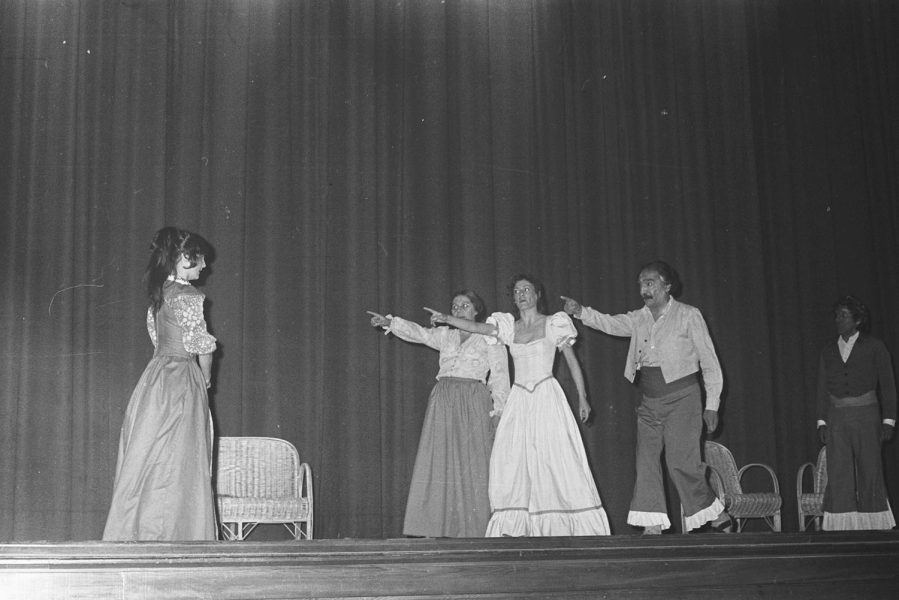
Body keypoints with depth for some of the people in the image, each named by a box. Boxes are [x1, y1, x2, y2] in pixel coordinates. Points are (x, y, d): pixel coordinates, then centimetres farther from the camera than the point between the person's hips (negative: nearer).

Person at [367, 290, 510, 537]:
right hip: (443, 402, 4)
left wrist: (497, 410, -6)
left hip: (473, 405, -4)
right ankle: (436, 528, -4)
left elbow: (499, 376, 3)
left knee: (471, 466, -7)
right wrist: (390, 322, -8)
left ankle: (472, 529, -5)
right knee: (439, 463, -3)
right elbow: (419, 333, 7)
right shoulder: (445, 335, 18)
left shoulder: (489, 338, 8)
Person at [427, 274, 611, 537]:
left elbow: (572, 361, 7)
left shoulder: (553, 324, 4)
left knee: (556, 459, -8)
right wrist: (446, 318, -15)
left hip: (547, 397, -3)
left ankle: (573, 527, -1)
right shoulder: (509, 326, 12)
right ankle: (515, 526, -4)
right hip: (519, 400, 3)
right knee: (510, 461, -6)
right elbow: (477, 327, -1)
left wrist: (582, 397, 2)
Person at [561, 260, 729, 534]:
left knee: (680, 461, -9)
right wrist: (580, 312, -20)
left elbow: (710, 362, -1)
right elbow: (611, 323, -2)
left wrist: (712, 405, -5)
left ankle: (717, 515, 8)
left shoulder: (688, 316, -2)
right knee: (646, 461, -4)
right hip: (649, 402, 5)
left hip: (681, 398, -5)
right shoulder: (639, 319, 12)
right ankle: (653, 526, -2)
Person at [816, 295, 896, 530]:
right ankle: (842, 526, 0)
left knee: (870, 473, -2)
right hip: (837, 419, 3)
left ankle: (874, 527, 6)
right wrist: (821, 421, 5)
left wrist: (888, 421, -4)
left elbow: (887, 385, 2)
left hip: (866, 416, -2)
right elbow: (822, 389, 12)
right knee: (839, 476, -2)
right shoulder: (828, 350, 11)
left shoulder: (874, 347, 2)